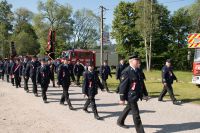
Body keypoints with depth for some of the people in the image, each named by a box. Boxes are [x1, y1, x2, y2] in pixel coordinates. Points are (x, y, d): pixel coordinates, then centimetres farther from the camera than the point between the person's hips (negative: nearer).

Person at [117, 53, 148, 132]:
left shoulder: (138, 70, 6)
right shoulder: (126, 72, -18)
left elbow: (140, 83, 14)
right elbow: (122, 86, -18)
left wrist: (144, 94, 13)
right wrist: (122, 98, -18)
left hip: (136, 95, 9)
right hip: (130, 96, -9)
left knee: (128, 108, 24)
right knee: (135, 113, -2)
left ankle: (120, 121, 45)